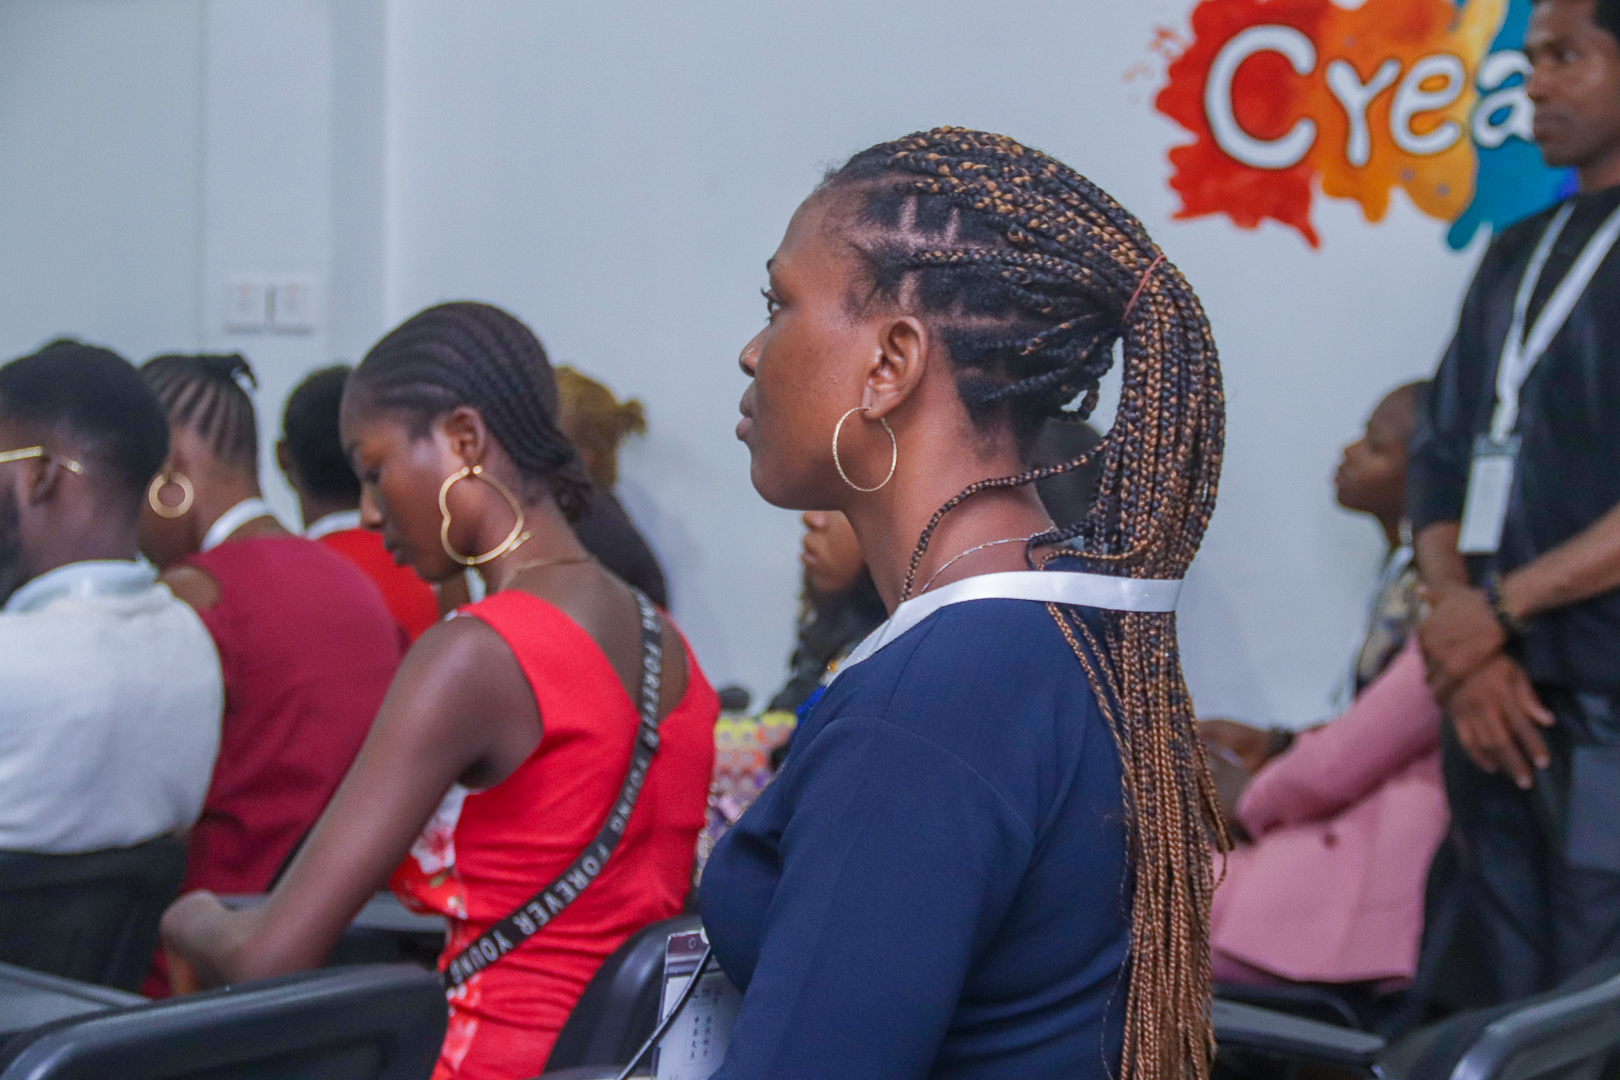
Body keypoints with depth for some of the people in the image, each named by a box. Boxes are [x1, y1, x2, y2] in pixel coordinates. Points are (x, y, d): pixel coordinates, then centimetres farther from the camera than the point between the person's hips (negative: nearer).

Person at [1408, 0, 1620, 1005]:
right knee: (1510, 1016, 10)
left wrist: (1503, 606, -11)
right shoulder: (1516, 254, 18)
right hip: (1505, 694, 6)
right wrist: (1464, 630, -3)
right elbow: (1444, 458, 13)